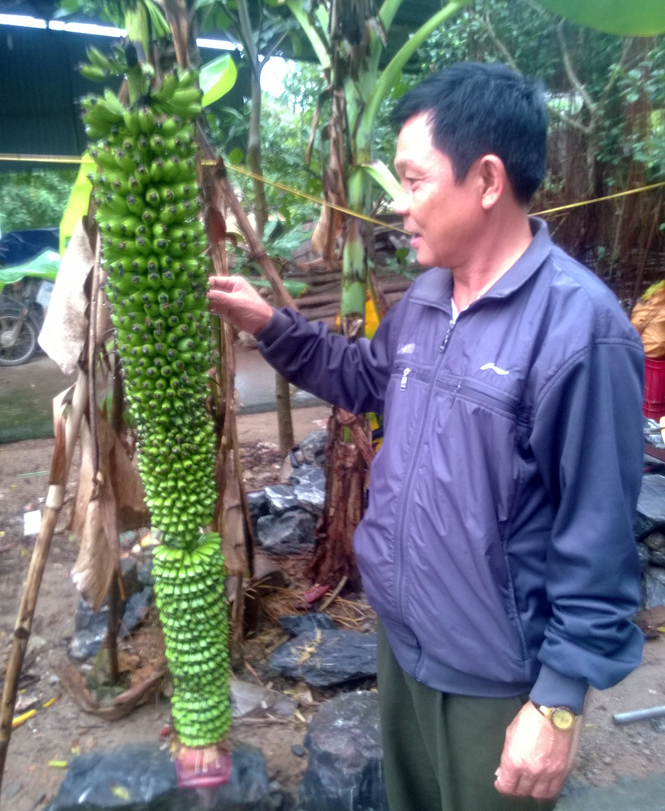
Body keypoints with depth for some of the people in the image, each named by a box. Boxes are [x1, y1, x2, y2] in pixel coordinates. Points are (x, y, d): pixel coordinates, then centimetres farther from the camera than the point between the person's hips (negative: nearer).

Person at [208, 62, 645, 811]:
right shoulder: (424, 297, 0)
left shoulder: (579, 327, -25)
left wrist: (562, 698, -16)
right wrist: (270, 325, 3)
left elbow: (597, 539, -22)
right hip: (398, 631, 7)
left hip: (492, 671, -7)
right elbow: (366, 380, 16)